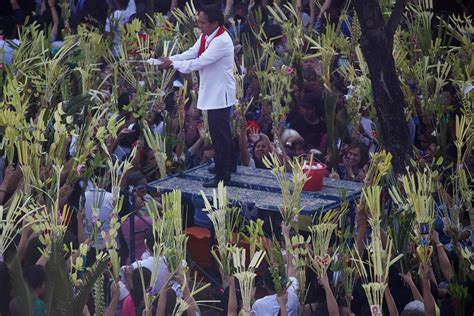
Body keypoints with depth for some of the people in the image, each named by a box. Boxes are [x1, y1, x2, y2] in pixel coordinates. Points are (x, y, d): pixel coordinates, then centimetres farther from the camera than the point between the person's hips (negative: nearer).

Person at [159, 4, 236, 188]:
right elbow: (190, 54, 6)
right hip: (212, 93, 10)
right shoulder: (205, 37, 7)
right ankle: (225, 166, 33)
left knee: (219, 135, -7)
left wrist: (173, 64, -22)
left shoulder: (222, 41, -24)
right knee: (220, 133, 20)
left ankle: (222, 176, -3)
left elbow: (200, 62, -27)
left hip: (221, 94, -10)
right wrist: (168, 59, -9)